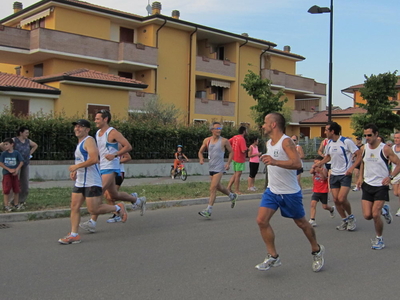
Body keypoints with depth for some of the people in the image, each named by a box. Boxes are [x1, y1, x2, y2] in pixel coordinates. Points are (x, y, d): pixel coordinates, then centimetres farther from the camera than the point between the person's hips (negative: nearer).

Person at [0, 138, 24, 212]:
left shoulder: (16, 153, -4)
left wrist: (17, 169, -18)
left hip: (14, 174, 1)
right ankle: (6, 206, 3)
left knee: (16, 190, 7)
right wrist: (9, 169, -15)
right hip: (6, 173, -1)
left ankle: (16, 204, 21)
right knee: (6, 190, -3)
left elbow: (21, 162, -4)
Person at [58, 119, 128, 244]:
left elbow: (94, 159, -25)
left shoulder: (89, 140, -12)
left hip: (91, 182, -9)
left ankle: (118, 208, 13)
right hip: (80, 181, 9)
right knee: (74, 207, 4)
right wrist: (75, 172, 15)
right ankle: (74, 235, 9)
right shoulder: (80, 143, 19)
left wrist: (76, 167, -19)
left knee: (93, 210, -7)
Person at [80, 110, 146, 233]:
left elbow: (128, 146, -15)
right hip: (102, 167, 9)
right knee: (114, 194, 14)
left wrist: (115, 155, -24)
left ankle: (92, 222, -12)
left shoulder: (112, 133, -11)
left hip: (110, 168, -9)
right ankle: (137, 200, 33)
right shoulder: (98, 133, 14)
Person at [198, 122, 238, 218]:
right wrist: (201, 158, -6)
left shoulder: (224, 141, -6)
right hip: (211, 167, 6)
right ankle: (232, 196, 45)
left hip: (219, 168, -6)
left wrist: (228, 163, -6)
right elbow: (200, 151, 14)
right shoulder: (207, 140, 5)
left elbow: (231, 152, 5)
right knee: (218, 187, 19)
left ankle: (209, 210, -12)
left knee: (213, 188, -13)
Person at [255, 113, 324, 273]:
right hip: (272, 191, 6)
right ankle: (273, 257, 2)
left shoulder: (286, 141, -18)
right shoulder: (269, 143, 7)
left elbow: (297, 163, -32)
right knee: (261, 220, -10)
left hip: (290, 193, -6)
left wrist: (275, 162, -43)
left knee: (301, 223, 11)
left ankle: (317, 250, 36)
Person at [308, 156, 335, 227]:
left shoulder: (324, 169, -11)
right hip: (316, 191, 3)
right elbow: (311, 172, -25)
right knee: (313, 204, -15)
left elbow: (324, 178, -27)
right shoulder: (314, 169, -2)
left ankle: (332, 209, 45)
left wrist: (320, 170, -39)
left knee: (325, 207, 9)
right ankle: (312, 220, -16)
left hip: (324, 191, -3)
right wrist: (314, 167, -43)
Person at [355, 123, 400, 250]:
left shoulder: (385, 149, -13)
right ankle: (384, 210, 33)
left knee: (375, 215, -12)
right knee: (367, 215, -1)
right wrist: (360, 177, 9)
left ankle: (379, 239, 12)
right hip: (367, 185, 5)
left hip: (381, 186, -4)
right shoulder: (364, 148, 2)